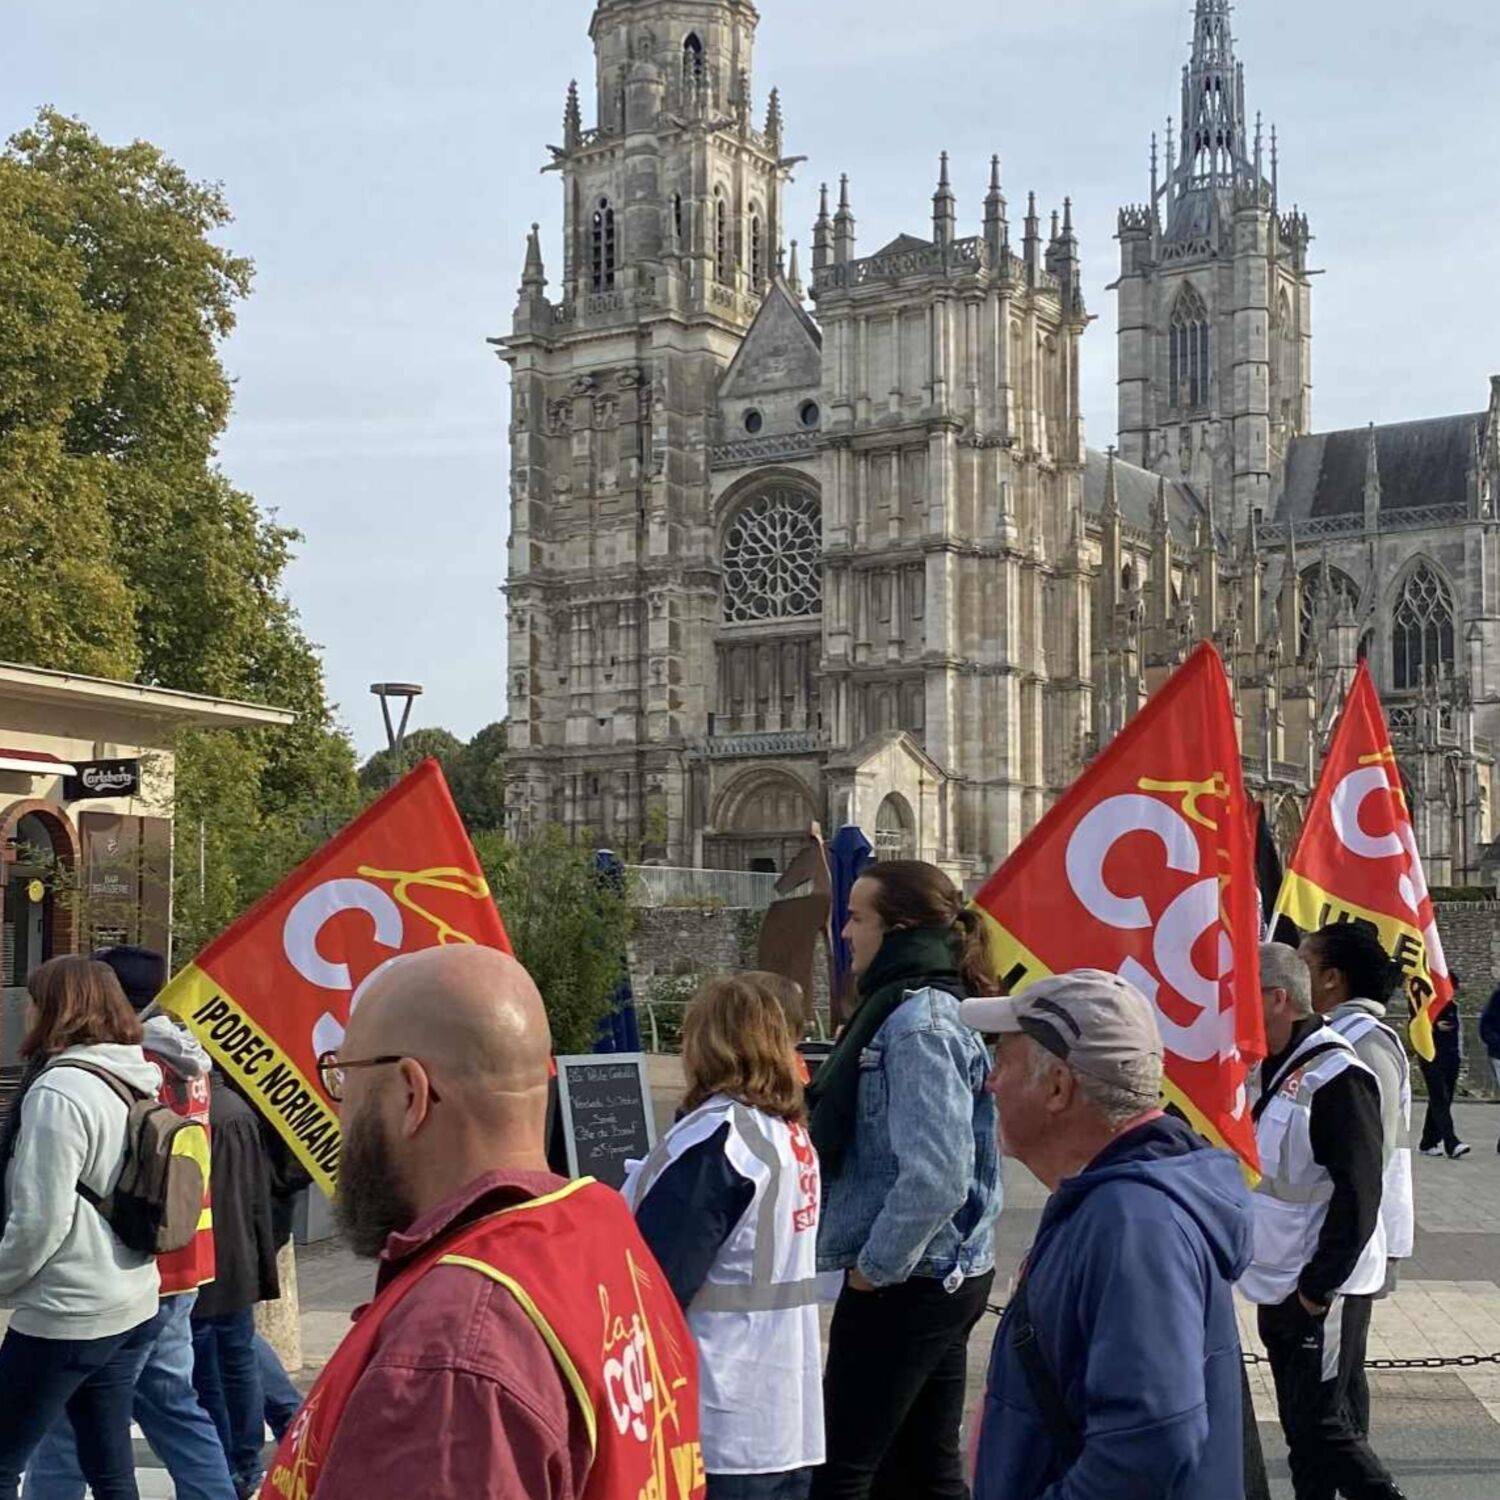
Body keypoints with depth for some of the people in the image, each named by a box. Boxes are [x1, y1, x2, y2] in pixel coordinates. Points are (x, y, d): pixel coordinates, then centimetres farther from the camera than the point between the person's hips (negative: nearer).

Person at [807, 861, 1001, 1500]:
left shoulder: (917, 1024, -19)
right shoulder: (930, 1007, 11)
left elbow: (934, 1176, -28)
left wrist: (875, 1266, -16)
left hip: (903, 1286, -10)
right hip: (946, 1278, 10)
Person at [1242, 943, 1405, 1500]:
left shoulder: (1335, 1077, -18)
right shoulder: (1273, 1071, 10)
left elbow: (1358, 1195, -21)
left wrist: (1317, 1287, -18)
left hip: (1323, 1294, -9)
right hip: (1279, 1287, 9)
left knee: (1320, 1425, -6)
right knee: (1301, 1427, 14)